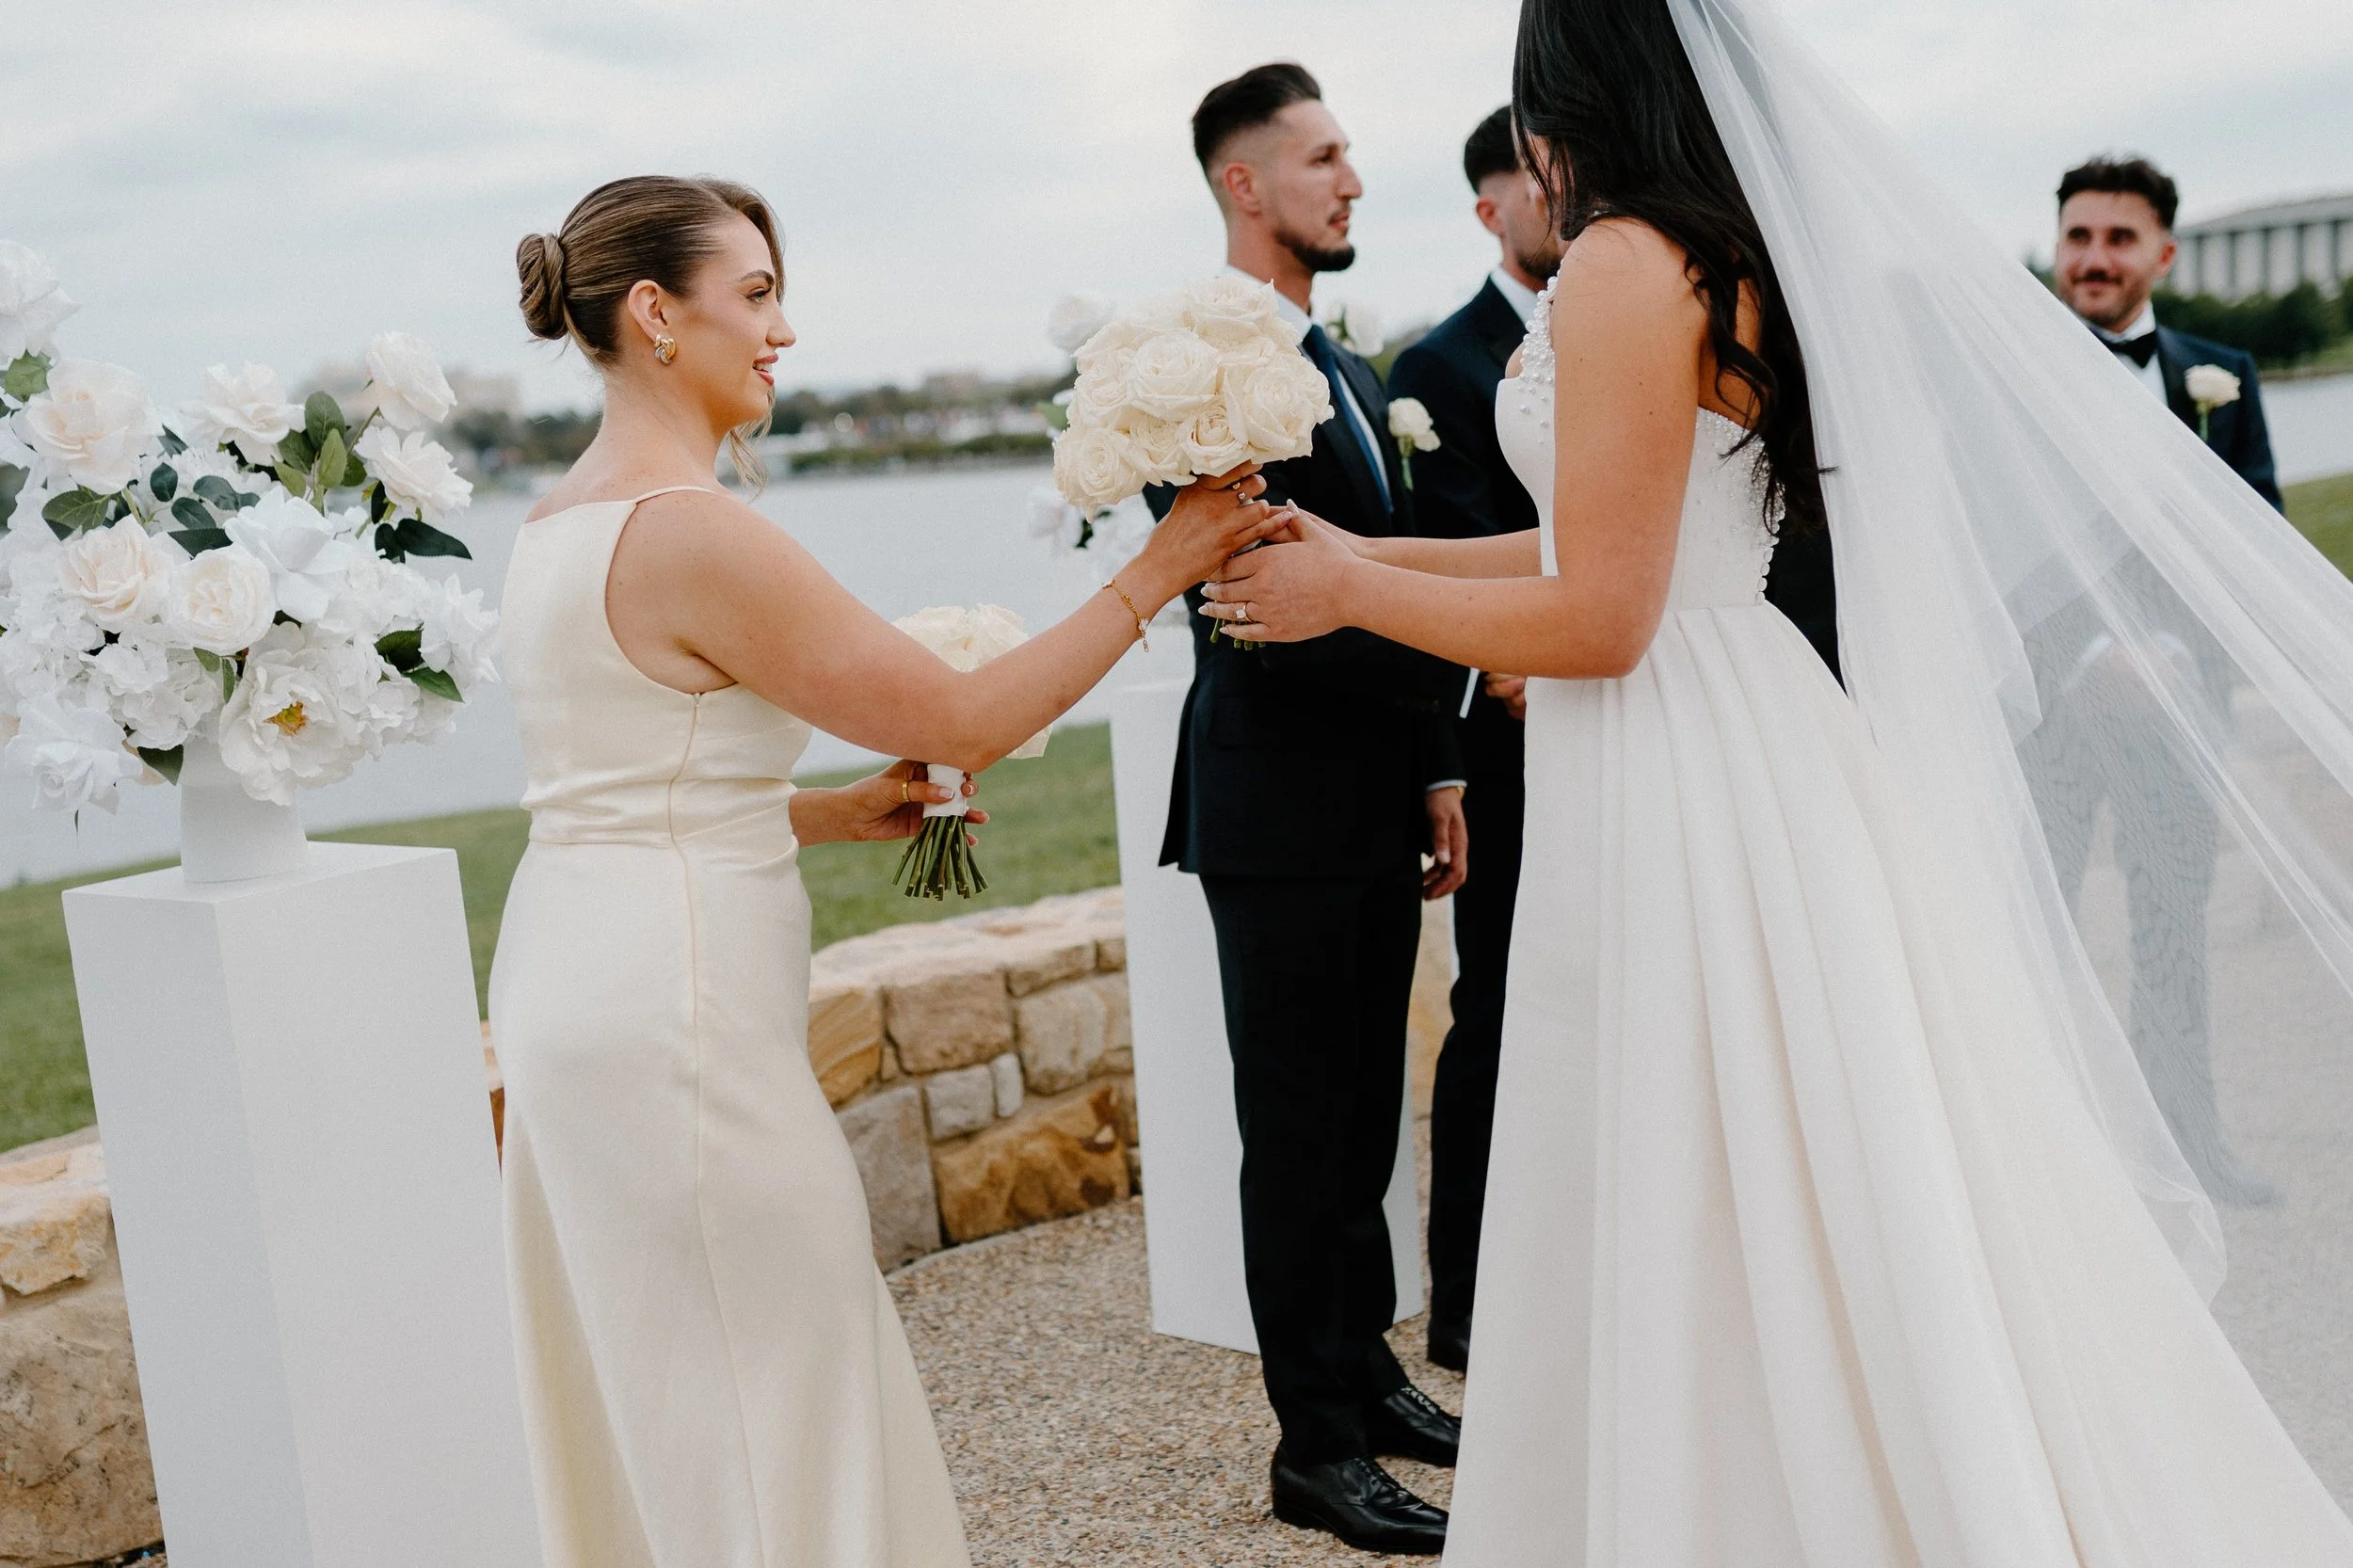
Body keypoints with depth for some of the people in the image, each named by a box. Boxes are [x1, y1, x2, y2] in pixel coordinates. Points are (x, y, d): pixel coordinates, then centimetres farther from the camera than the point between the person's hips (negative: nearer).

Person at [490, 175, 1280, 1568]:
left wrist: (838, 813, 14)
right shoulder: (695, 530, -18)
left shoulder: (561, 523, 10)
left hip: (573, 976, 9)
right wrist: (1155, 573, -6)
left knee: (659, 1415, 20)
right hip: (679, 1008, -9)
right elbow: (969, 721, -14)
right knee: (774, 1400, 3)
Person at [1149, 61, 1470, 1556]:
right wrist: (1473, 663, -20)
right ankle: (1318, 1447, 14)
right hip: (1281, 816, -8)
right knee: (1299, 1133, 2)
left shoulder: (1353, 373, 16)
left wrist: (1440, 770, 13)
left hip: (1379, 814, 8)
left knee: (1365, 1121, 17)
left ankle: (1365, 1373, 33)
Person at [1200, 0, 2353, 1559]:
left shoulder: (1625, 266, -14)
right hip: (1752, 739, 9)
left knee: (1696, 1240, 3)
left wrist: (1346, 595, -5)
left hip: (1675, 786, -9)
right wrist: (1367, 557, 21)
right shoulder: (1743, 261, 14)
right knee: (1830, 1213, 19)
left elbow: (1596, 620, -18)